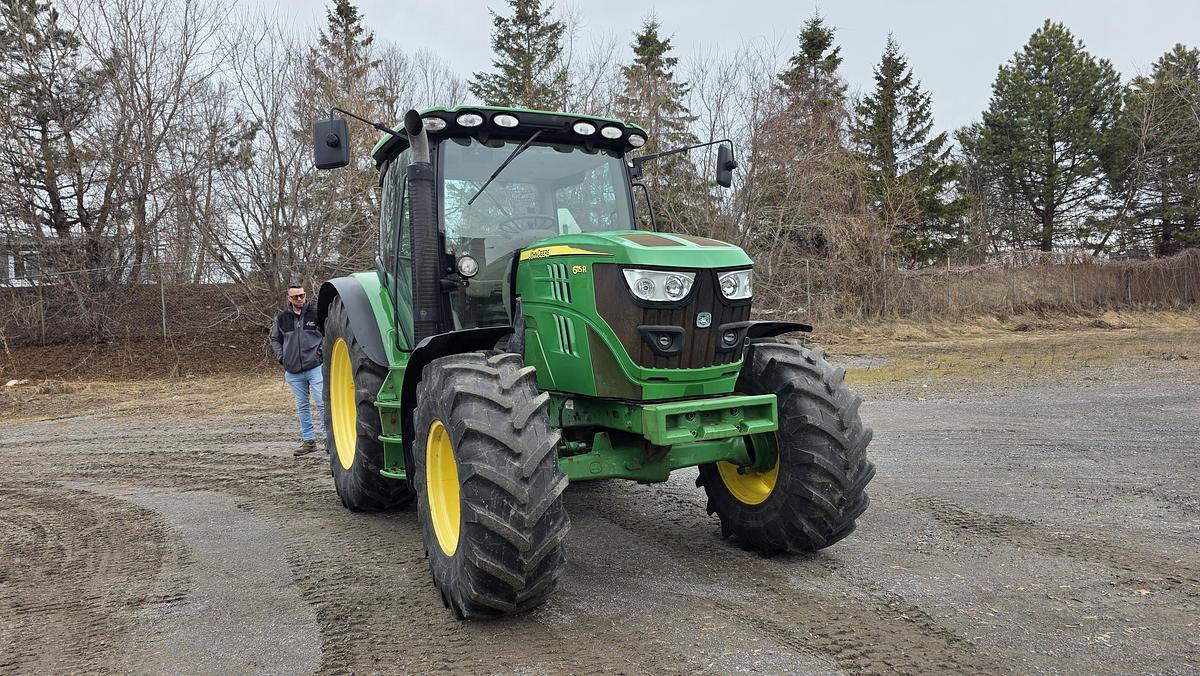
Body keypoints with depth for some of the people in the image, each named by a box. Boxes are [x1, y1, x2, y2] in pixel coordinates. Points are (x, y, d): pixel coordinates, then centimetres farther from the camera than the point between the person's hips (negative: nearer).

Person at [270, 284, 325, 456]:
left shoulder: (315, 313, -3)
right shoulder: (282, 318, 5)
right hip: (293, 371, 4)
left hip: (315, 367, -3)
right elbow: (275, 338, 20)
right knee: (302, 407, 10)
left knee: (322, 403, -6)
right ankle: (308, 440, 18)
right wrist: (281, 357, 9)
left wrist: (322, 350, -3)